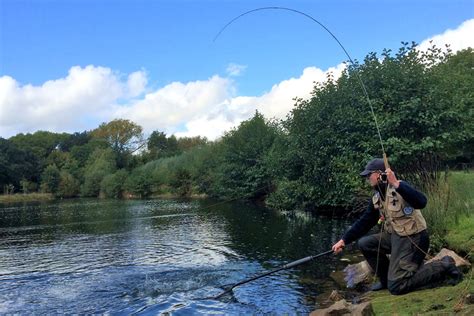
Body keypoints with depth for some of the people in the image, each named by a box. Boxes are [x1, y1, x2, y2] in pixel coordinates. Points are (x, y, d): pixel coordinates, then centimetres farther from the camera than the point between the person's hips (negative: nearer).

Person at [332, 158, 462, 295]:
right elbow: (364, 222, 12)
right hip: (395, 236, 8)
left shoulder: (398, 188, -17)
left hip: (413, 238, -8)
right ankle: (386, 279, 14)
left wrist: (396, 184, -41)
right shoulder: (377, 198, 7)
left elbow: (421, 202, -35)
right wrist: (344, 240, 8)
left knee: (396, 286, -11)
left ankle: (443, 266, 0)